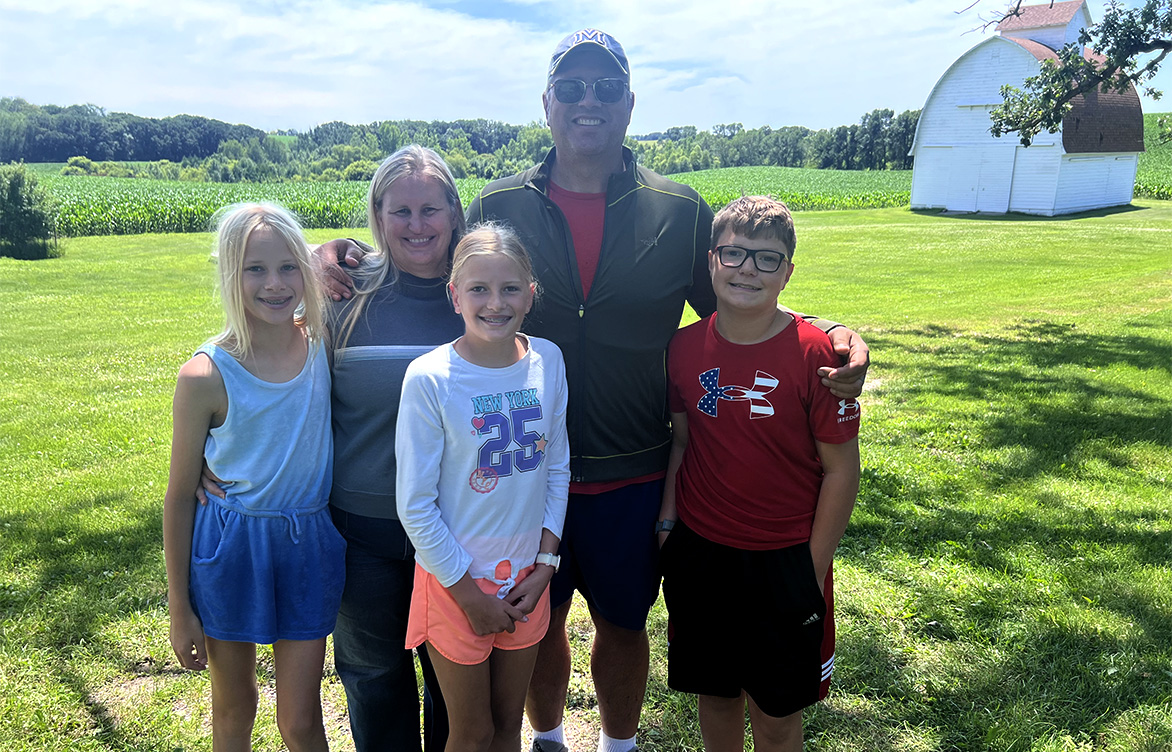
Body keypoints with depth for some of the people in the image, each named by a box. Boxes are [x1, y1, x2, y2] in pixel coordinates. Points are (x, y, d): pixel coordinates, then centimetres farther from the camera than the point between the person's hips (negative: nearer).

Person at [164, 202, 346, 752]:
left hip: (310, 545, 2)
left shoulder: (324, 344, -7)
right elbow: (180, 497, -5)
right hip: (230, 548, -1)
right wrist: (179, 609, -1)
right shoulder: (206, 376, -14)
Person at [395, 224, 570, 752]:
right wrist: (470, 594, -10)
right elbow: (415, 506, -14)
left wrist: (545, 565, -2)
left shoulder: (547, 361, -5)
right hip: (456, 580, -3)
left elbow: (558, 467, 4)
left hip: (527, 578, 4)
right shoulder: (430, 379, -18)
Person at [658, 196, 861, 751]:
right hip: (698, 554, 3)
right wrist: (668, 519, 3)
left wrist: (814, 571, -8)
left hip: (784, 561, -2)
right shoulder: (685, 348, -4)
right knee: (715, 695, 19)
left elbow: (841, 471, -10)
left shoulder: (815, 354, -15)